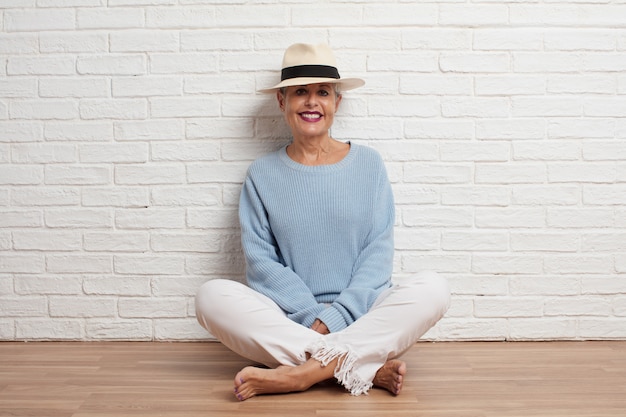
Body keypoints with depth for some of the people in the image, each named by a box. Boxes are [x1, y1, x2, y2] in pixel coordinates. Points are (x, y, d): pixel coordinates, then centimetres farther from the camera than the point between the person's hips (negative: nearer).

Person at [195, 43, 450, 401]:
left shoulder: (369, 163, 7)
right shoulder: (263, 174, 8)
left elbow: (379, 251, 0)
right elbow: (260, 260, -1)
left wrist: (334, 318, -13)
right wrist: (314, 315, -15)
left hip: (361, 315, 0)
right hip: (288, 320, 0)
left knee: (433, 288, -25)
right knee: (212, 296, -26)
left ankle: (303, 372, -30)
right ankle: (368, 368, -28)